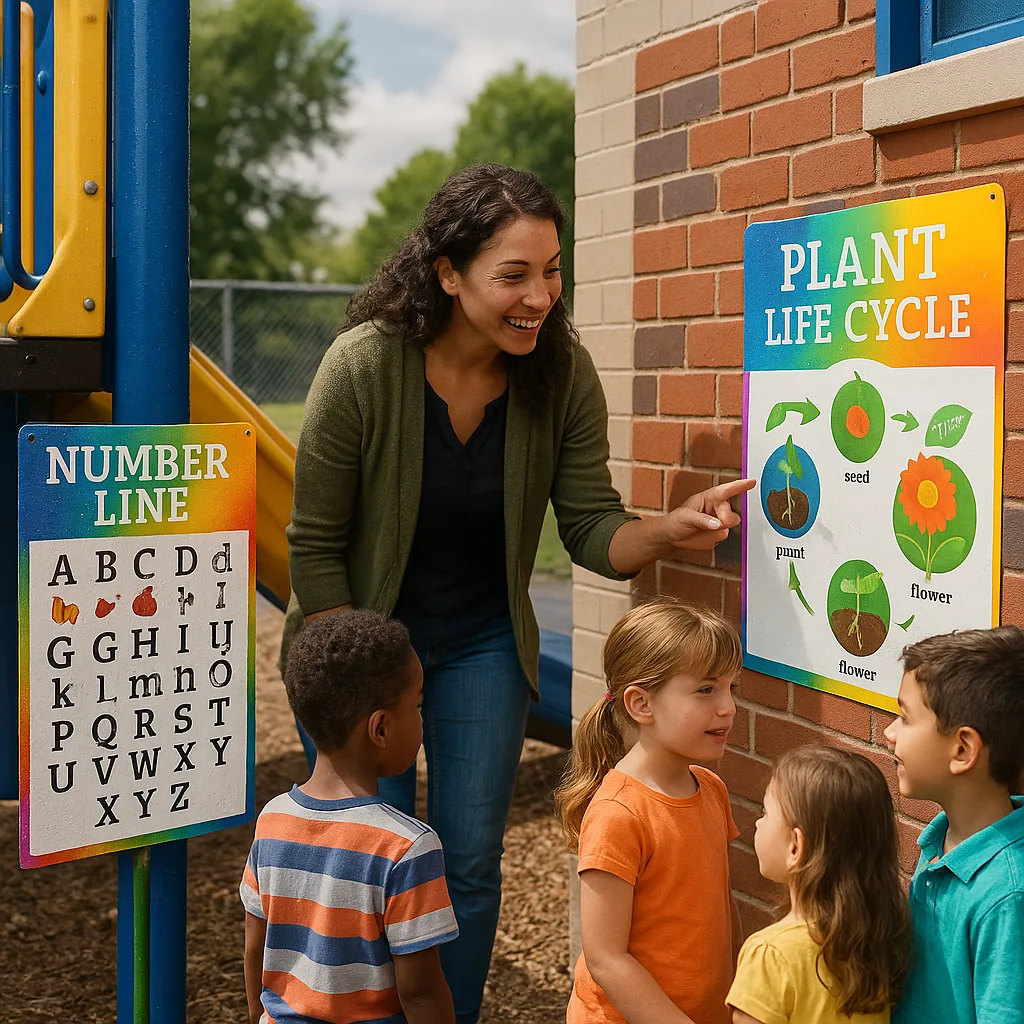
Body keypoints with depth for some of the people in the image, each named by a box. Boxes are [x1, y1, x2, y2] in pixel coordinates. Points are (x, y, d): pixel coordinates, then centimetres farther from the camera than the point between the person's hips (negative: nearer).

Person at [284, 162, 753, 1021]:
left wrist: (670, 530, -33)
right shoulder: (363, 367, -24)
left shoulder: (563, 372, -15)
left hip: (484, 641, 3)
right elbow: (315, 547, -16)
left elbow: (591, 529, -11)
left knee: (472, 864, 9)